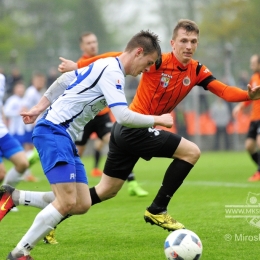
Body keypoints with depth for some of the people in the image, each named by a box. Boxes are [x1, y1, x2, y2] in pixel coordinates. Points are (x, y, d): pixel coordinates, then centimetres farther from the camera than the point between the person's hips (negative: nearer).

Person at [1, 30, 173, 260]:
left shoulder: (105, 66, 16)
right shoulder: (112, 71, -15)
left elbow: (64, 80, 25)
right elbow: (123, 116, -24)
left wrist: (40, 108, 27)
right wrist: (157, 120, -11)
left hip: (65, 137, 10)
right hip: (54, 132, -10)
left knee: (82, 205, 1)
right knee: (67, 202, -20)